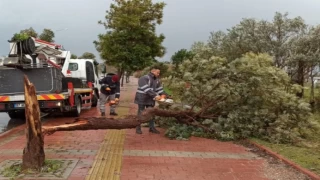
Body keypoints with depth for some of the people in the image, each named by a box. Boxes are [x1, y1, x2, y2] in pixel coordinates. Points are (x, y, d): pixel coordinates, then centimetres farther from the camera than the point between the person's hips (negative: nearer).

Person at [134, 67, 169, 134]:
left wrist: (164, 95, -10)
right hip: (142, 99, -6)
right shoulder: (144, 78, -14)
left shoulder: (157, 80, 10)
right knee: (140, 114, 2)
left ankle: (152, 127, 18)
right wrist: (155, 95, -31)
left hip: (151, 100, 6)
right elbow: (147, 89, -25)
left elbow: (160, 90, 8)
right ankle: (138, 128, 11)